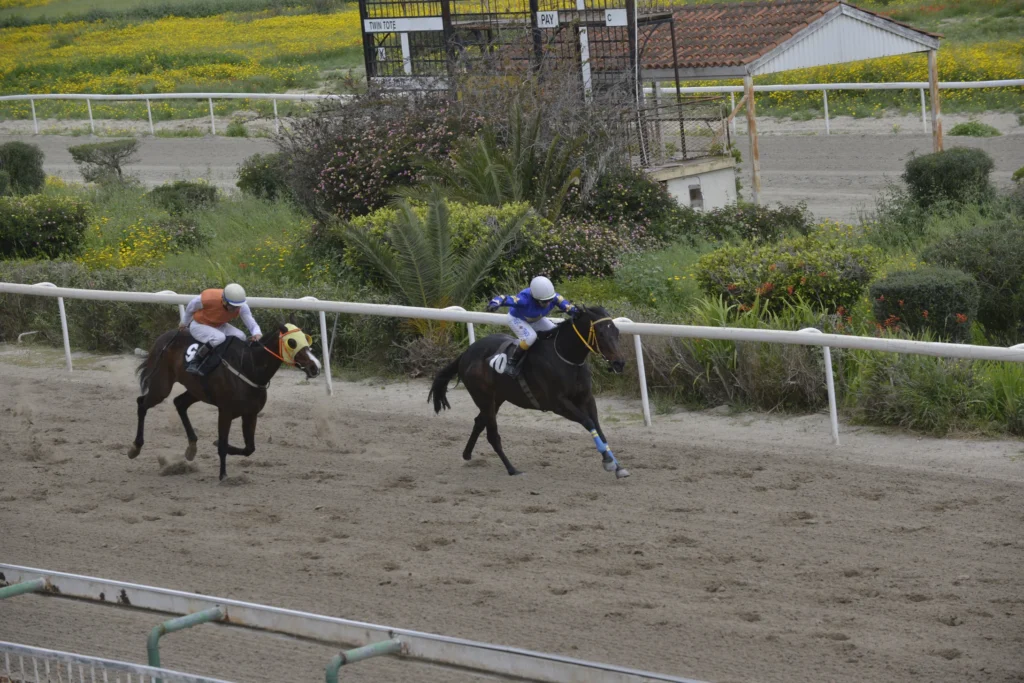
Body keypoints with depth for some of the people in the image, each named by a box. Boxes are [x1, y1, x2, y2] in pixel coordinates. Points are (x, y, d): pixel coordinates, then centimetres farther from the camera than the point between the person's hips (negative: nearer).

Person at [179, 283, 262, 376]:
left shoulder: (242, 307, -25)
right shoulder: (208, 298, -35)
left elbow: (252, 324, -20)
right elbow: (190, 309, -14)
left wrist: (257, 334, -46)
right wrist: (185, 323, 6)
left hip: (219, 325, 5)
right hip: (199, 325, -5)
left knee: (240, 336, -19)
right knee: (219, 337, -34)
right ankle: (194, 363, -21)